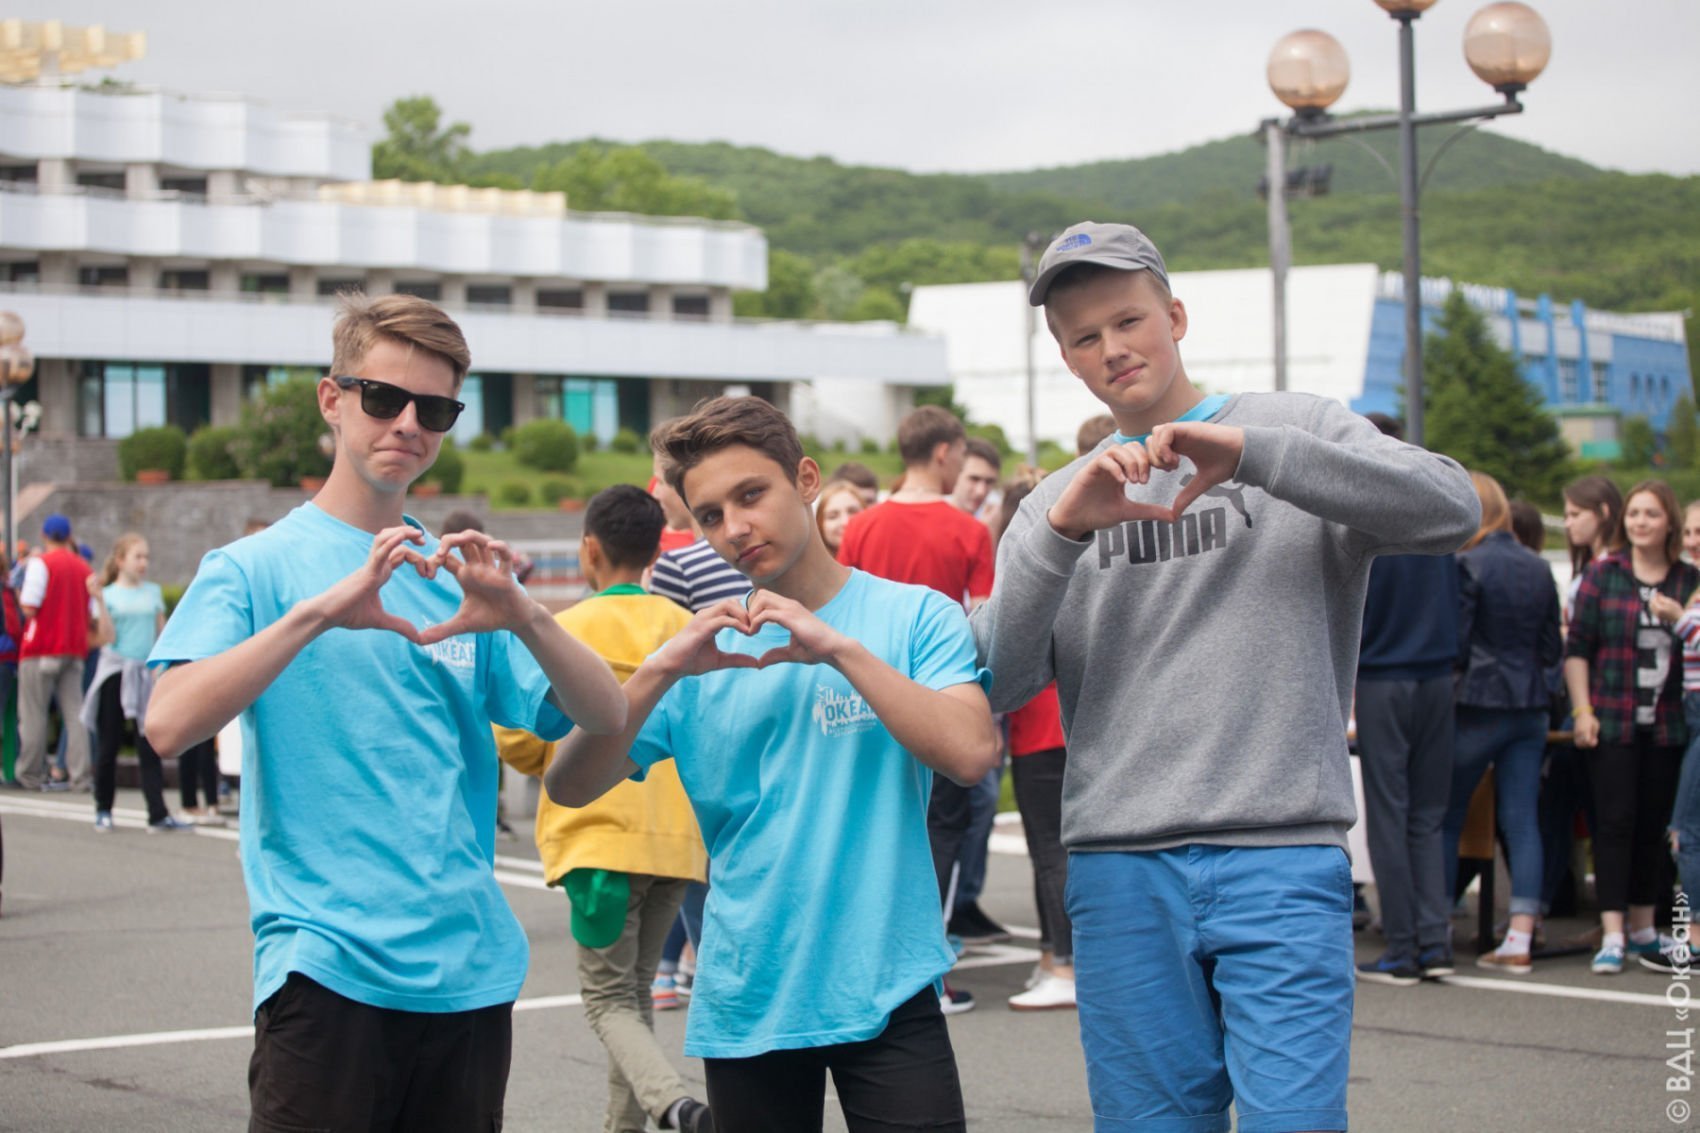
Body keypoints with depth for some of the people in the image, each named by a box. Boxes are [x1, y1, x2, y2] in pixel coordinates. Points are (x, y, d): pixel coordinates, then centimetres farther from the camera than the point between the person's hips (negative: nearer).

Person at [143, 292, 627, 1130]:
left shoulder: (455, 575, 13)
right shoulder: (255, 567, 1)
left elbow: (606, 717, 5)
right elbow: (169, 724, -15)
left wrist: (523, 618, -13)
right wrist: (318, 612, -24)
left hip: (472, 970, 4)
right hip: (326, 967, -4)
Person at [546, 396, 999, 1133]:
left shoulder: (914, 615, -1)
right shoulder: (704, 651, 6)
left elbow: (971, 754, -17)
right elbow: (569, 788, -2)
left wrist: (841, 649, -19)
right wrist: (660, 672, -15)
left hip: (884, 991, -3)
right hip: (746, 1006, 3)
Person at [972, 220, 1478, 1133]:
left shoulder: (1295, 430, 7)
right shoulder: (1053, 504, 15)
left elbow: (1451, 509, -10)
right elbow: (998, 686, 3)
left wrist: (1248, 452, -17)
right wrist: (1057, 533, -12)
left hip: (1283, 860, -3)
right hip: (1120, 870, 3)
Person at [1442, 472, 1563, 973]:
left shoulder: (1469, 566, -11)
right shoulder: (1539, 568, 8)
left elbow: (1455, 645, -12)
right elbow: (1553, 649, 12)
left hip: (1479, 706, -5)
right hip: (1531, 707, 5)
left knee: (1446, 818, 6)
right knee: (1522, 821, 3)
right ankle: (1519, 940, -1)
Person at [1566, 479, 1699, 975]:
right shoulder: (1602, 574, 2)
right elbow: (1577, 648, 1)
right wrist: (1582, 711, -7)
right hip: (1612, 723, -2)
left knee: (1654, 826, 8)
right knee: (1615, 823, -7)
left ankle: (1643, 927, 20)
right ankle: (1612, 935, -9)